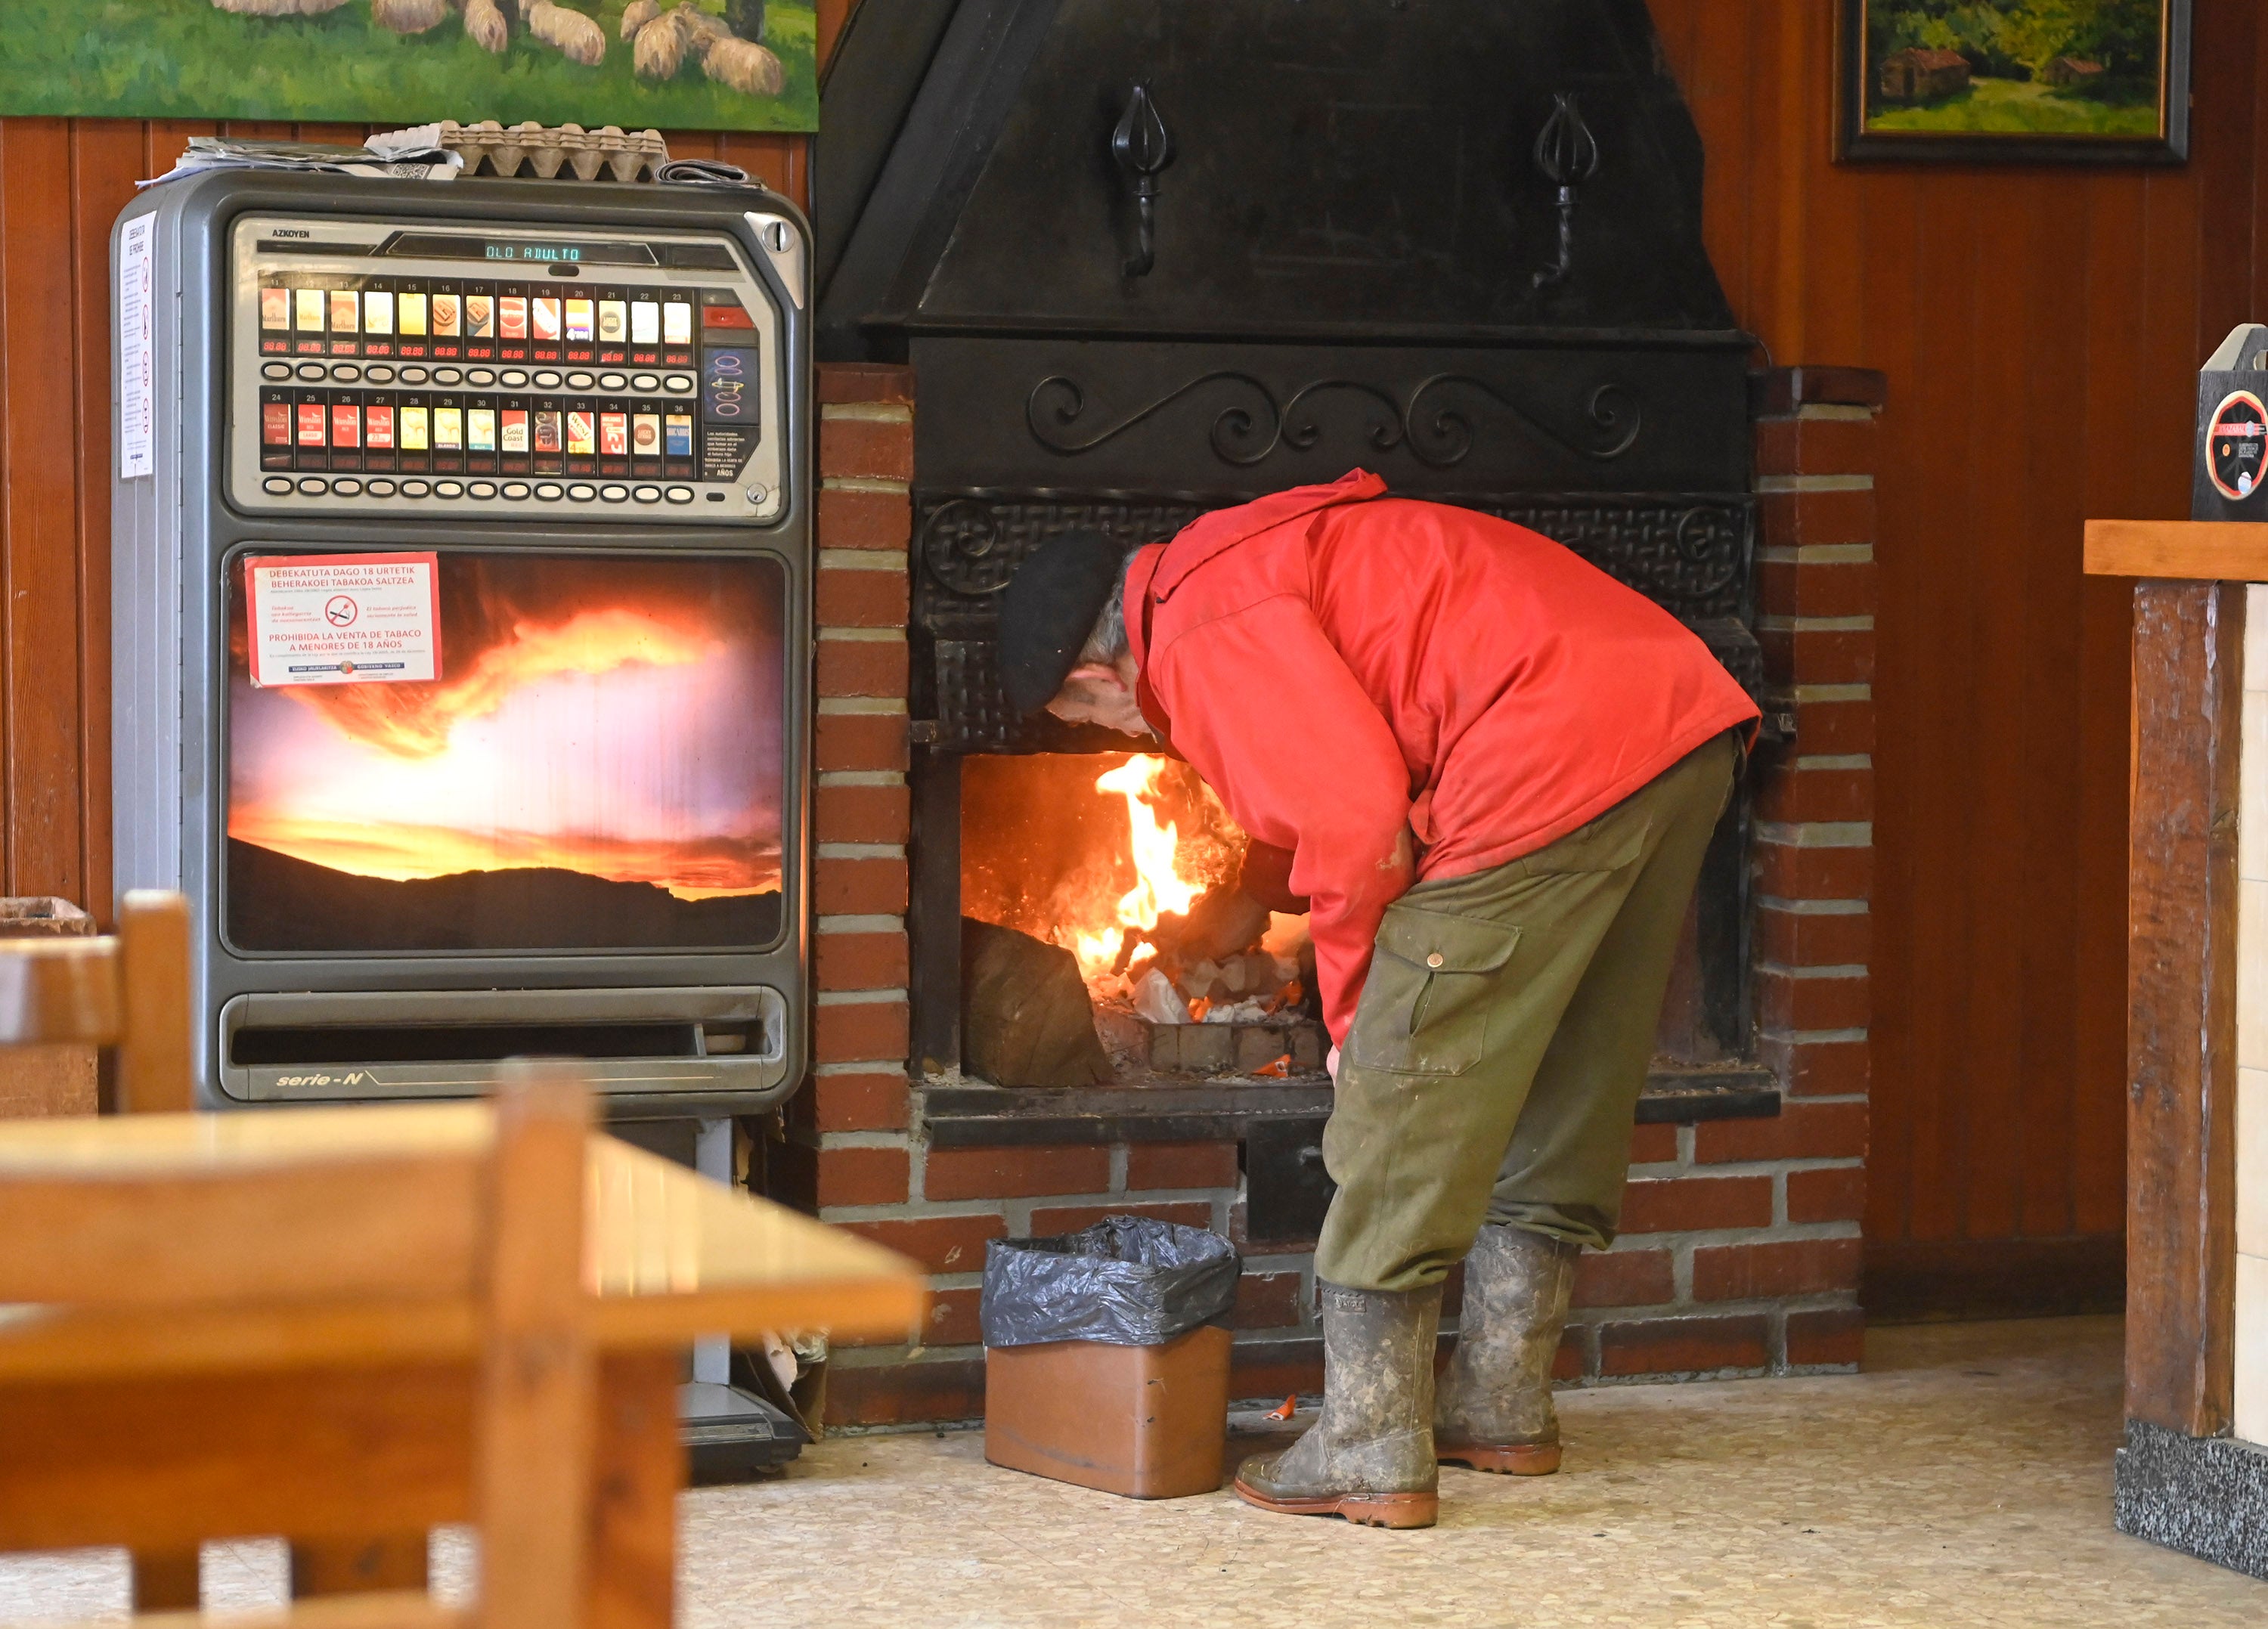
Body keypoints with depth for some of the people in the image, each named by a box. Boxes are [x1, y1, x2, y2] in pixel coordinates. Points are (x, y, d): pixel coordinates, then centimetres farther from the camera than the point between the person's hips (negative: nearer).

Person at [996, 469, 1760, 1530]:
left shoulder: (1205, 633, -5)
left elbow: (1358, 820, -14)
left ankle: (1367, 1455, 2)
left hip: (1559, 762, -10)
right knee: (1562, 1106, 20)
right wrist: (1260, 886, 56)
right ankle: (1501, 1407, 31)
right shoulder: (1256, 563, 27)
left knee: (1405, 1097, -2)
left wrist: (1353, 1007, -1)